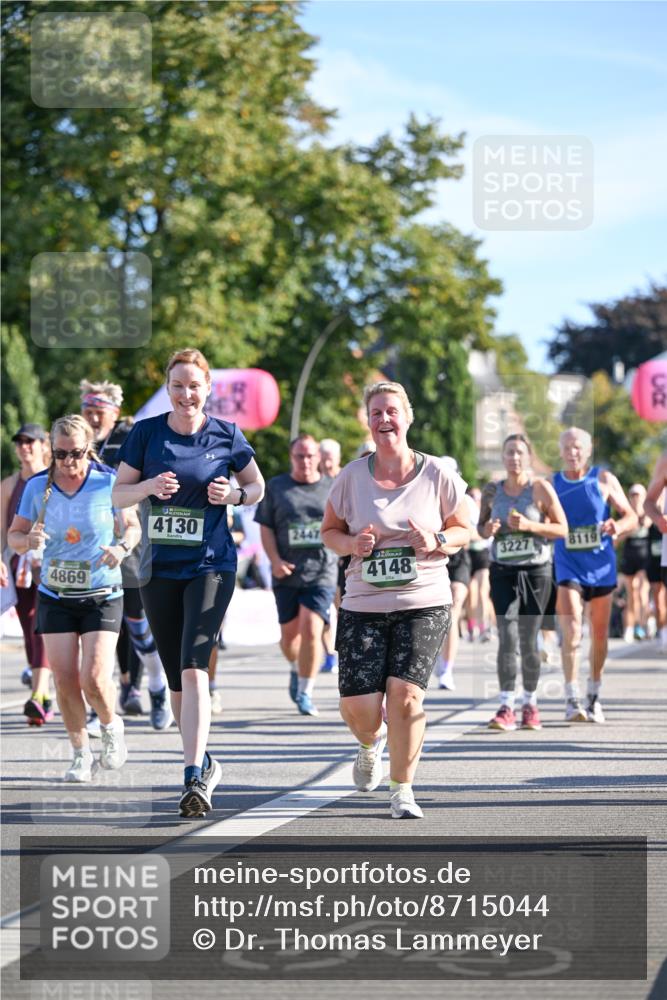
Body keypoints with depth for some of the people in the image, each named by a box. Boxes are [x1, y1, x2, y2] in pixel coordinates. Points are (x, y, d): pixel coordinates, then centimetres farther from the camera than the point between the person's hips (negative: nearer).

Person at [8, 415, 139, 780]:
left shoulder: (108, 482, -8)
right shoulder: (37, 487, -3)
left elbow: (132, 527, 1)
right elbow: (14, 535, 3)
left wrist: (121, 548, -21)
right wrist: (29, 540, -21)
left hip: (102, 596, -2)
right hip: (55, 597, 2)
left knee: (94, 679, -14)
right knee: (65, 681, -3)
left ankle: (111, 725, 18)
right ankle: (81, 754, 16)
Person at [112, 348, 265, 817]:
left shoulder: (226, 435, -1)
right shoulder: (146, 433, 1)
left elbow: (257, 486, 11)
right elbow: (118, 494, 5)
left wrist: (234, 494, -10)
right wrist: (150, 486, -15)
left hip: (211, 566, -3)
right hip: (159, 569, 3)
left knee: (193, 669, -19)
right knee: (176, 681, 10)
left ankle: (195, 778, -23)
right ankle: (205, 763, 30)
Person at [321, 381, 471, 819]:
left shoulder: (437, 474, -1)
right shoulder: (352, 476, 2)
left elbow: (464, 529, 10)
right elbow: (330, 531, 12)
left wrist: (438, 543, -12)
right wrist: (352, 545, -10)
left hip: (424, 603, -1)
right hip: (363, 605, 1)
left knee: (405, 693, -16)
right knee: (358, 707, -5)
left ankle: (402, 790, 4)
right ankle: (372, 742, 34)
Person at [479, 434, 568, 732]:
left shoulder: (541, 488, -4)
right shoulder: (492, 491, 4)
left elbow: (562, 528, -3)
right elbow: (481, 526, 16)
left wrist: (530, 526, -18)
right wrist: (487, 530, -7)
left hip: (536, 571, -1)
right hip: (503, 571, 1)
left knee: (528, 641, 4)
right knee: (507, 635, -13)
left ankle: (530, 703, 21)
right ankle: (506, 707, -14)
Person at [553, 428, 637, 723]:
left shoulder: (604, 479, 0)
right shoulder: (552, 484, 3)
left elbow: (631, 517, 0)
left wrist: (619, 526, -22)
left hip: (601, 567, 1)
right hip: (568, 568, -1)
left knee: (599, 635, 10)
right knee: (571, 632, -17)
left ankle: (594, 697, 27)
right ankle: (572, 700, -17)